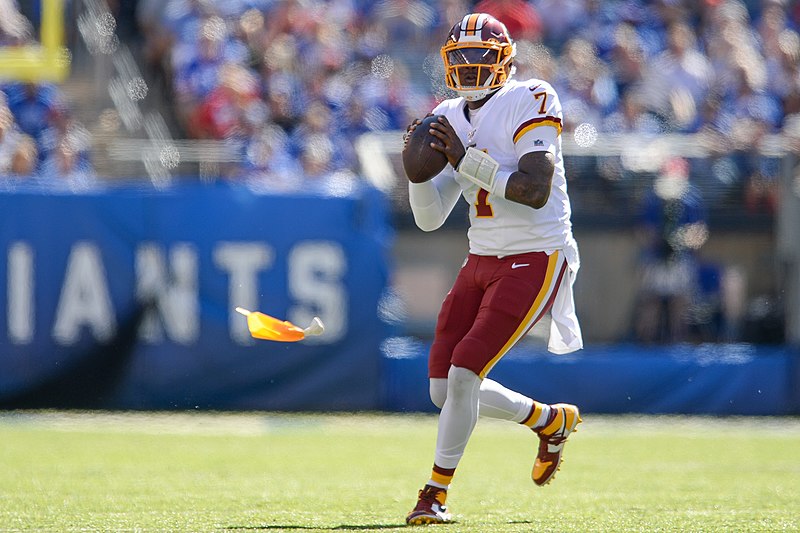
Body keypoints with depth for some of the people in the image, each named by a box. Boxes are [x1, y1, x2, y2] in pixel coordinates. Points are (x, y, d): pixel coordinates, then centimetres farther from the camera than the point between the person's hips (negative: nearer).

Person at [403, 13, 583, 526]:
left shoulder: (530, 104, -13)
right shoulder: (451, 119, 8)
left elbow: (536, 192, -24)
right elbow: (429, 218, 7)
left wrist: (467, 160, -26)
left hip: (535, 262, -8)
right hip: (482, 263, 8)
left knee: (463, 375, -15)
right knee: (444, 389, 5)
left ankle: (437, 493, -1)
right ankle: (553, 421, 28)